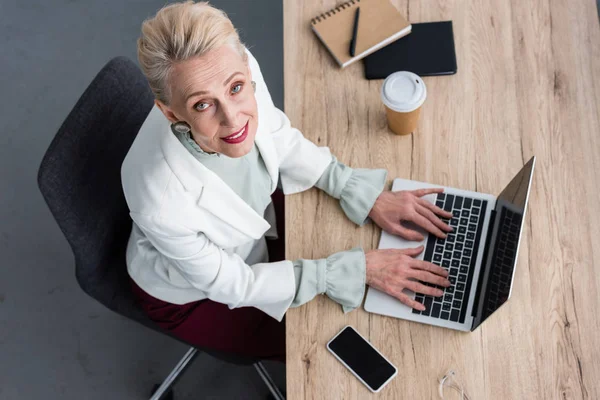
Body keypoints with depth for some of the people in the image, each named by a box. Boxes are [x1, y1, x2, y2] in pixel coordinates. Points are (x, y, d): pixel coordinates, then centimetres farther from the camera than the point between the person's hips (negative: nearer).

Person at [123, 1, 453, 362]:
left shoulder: (245, 69, -31)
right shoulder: (162, 201, -44)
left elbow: (279, 140, -8)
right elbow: (231, 285, -25)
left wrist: (366, 194, -13)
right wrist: (357, 268, -24)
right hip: (189, 295, -4)